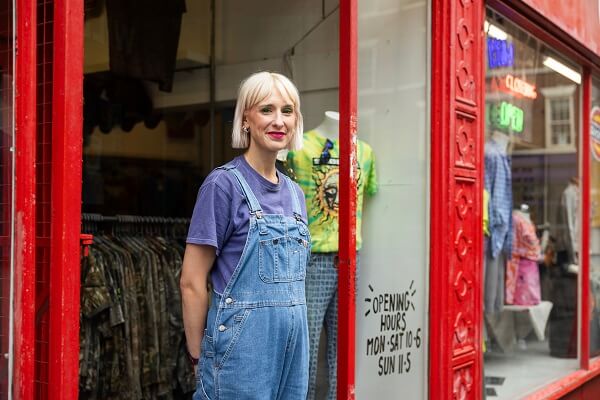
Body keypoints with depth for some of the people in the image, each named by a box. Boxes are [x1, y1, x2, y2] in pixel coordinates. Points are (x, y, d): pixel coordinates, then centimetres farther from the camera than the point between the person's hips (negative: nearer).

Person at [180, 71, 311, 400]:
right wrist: (199, 357, -8)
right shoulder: (224, 184, -10)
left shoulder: (294, 193, 10)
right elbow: (192, 282, -11)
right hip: (242, 344, -6)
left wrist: (293, 332, 15)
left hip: (293, 342, 7)